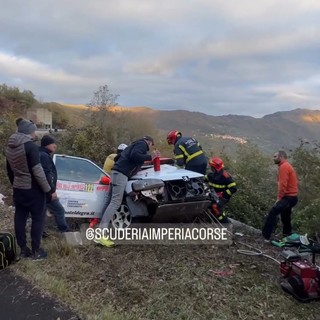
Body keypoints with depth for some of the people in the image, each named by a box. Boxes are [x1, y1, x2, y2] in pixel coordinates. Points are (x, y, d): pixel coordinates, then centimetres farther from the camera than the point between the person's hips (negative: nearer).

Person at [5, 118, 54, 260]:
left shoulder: (9, 146, 6)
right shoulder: (30, 146, -18)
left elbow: (9, 170, 15)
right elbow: (37, 172, -21)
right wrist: (48, 190, -14)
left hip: (18, 189, 7)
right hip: (33, 189, -7)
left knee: (20, 218, 12)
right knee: (38, 218, 4)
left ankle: (23, 249, 22)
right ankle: (36, 251, 10)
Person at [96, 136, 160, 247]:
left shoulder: (135, 144, 32)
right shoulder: (142, 144, 4)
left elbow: (117, 157, 31)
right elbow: (134, 156, -16)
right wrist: (150, 157, -10)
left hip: (117, 172, 10)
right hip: (121, 173, -10)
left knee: (110, 201, 5)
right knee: (115, 202, -18)